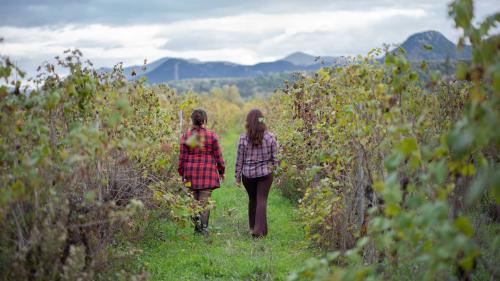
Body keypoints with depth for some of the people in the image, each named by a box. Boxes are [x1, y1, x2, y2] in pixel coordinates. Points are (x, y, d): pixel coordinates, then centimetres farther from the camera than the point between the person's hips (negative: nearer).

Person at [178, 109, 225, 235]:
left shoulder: (186, 136, 1)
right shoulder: (212, 136, -4)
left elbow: (182, 157, 2)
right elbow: (218, 156, 0)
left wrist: (182, 173, 10)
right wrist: (221, 171, 12)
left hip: (191, 172, 2)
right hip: (208, 172, -2)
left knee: (194, 200, 12)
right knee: (204, 201, 1)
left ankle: (197, 226, 5)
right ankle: (202, 227, -4)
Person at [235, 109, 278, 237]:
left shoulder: (243, 138, -8)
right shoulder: (270, 137, -6)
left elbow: (239, 159, -3)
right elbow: (275, 157, -1)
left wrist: (238, 176, 6)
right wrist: (273, 167, 16)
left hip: (248, 174, 1)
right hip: (265, 173, -1)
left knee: (252, 200, 17)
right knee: (262, 200, 2)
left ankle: (252, 227, 25)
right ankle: (259, 230, -6)